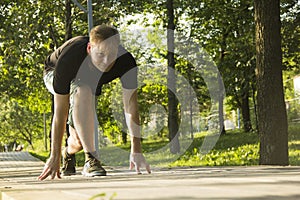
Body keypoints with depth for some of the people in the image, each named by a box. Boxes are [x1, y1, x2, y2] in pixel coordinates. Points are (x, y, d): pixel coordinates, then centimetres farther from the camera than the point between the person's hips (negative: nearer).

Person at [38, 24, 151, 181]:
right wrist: (54, 156, -37)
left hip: (91, 82, 4)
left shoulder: (126, 62, -35)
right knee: (82, 91, -38)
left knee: (79, 142, -2)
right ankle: (91, 159, -32)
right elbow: (60, 112, -38)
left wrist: (136, 151, -34)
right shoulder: (67, 60, -42)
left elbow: (131, 107, -30)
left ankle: (68, 153, 37)